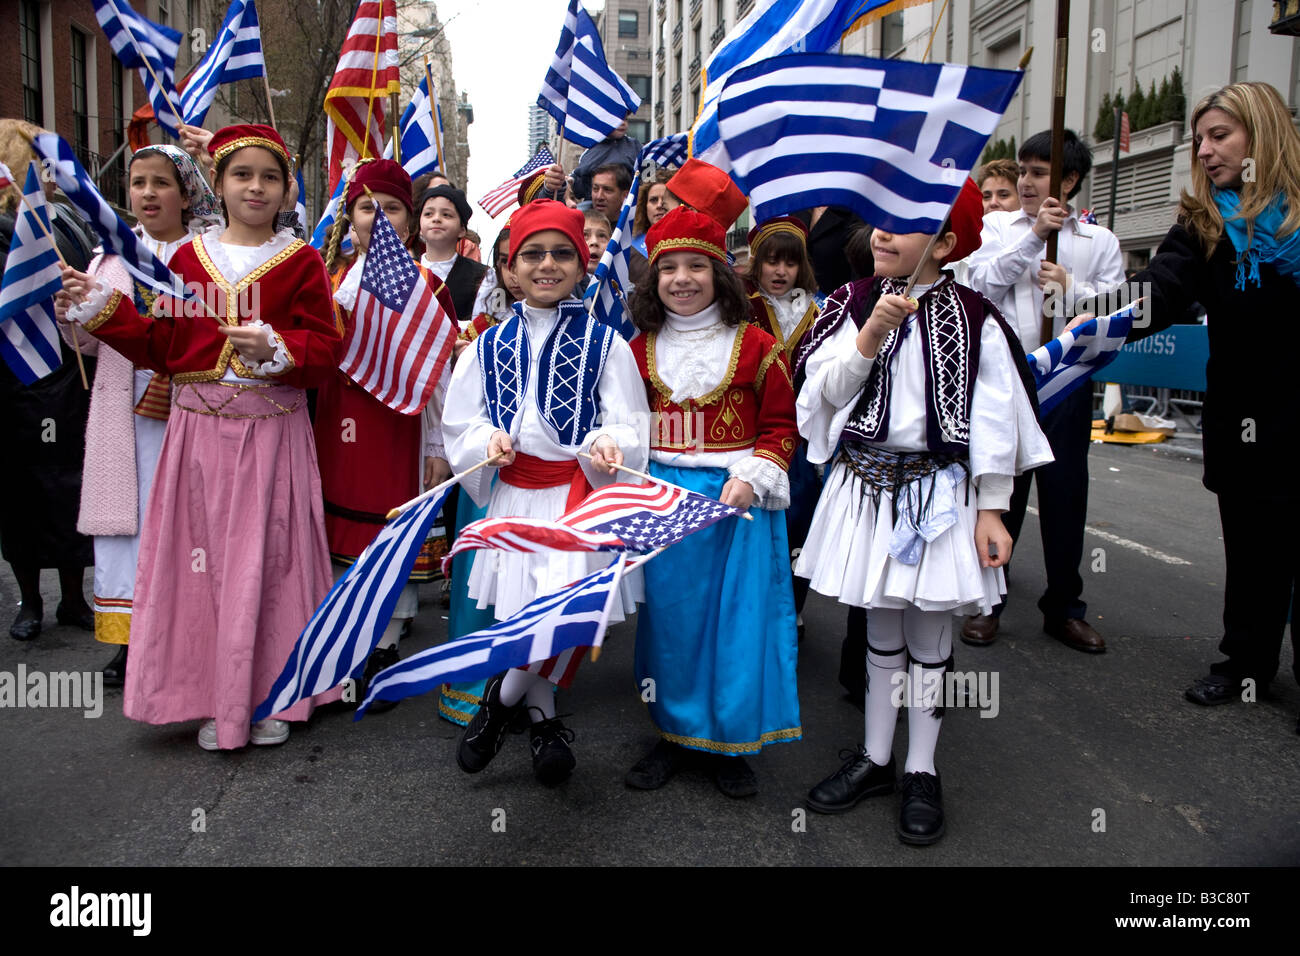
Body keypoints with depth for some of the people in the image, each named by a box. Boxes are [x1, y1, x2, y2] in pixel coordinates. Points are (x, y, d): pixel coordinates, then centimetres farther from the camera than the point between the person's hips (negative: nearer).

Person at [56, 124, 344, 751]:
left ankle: (273, 695, 17)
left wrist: (276, 347, -21)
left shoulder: (300, 262, 2)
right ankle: (216, 698, 18)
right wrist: (99, 308, 9)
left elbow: (325, 348, -4)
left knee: (267, 557, 2)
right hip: (198, 430, 3)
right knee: (203, 556, 5)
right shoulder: (190, 257, 10)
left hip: (272, 431, -2)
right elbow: (160, 345, 12)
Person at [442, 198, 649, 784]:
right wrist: (489, 441, -11)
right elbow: (460, 424, 10)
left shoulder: (605, 344, 2)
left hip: (580, 497, -2)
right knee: (519, 613, 3)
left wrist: (608, 444, -22)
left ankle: (502, 698, 13)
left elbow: (628, 425, -1)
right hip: (513, 496, 2)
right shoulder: (488, 346, 9)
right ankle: (541, 715, 29)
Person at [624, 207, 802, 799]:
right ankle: (675, 733, 25)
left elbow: (781, 425, 0)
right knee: (668, 614, 9)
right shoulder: (640, 350, 6)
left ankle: (729, 742, 18)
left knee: (738, 616, 2)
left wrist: (752, 478, -13)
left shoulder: (755, 346, -2)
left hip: (736, 498, -2)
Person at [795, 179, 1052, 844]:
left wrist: (991, 508, -6)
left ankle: (922, 773, 23)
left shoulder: (972, 319, -4)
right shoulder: (854, 303, 3)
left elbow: (992, 419, -4)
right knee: (881, 630, 14)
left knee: (929, 636, 7)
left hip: (939, 489, -2)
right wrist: (872, 333, -19)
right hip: (865, 484, 3)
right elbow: (828, 389, -5)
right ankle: (875, 759, 29)